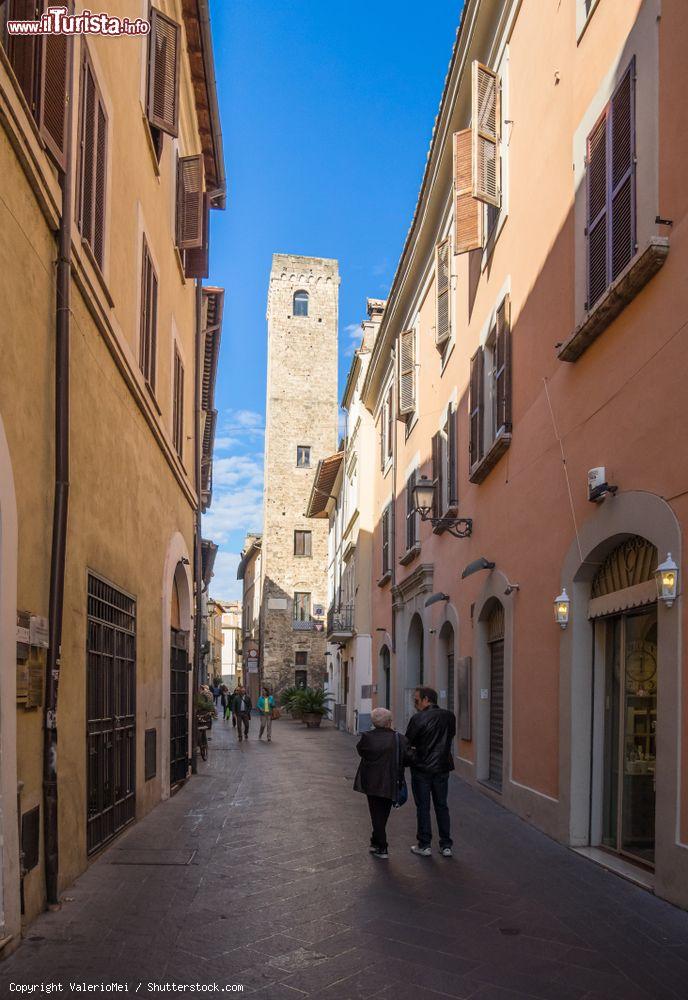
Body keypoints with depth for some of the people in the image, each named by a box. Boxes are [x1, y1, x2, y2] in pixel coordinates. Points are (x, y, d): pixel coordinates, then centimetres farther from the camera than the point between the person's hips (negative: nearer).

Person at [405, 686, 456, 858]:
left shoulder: (418, 719, -14)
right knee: (441, 806, 13)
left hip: (421, 768, -4)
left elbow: (407, 742, -8)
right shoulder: (449, 717, -1)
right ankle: (446, 845, 15)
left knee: (423, 807, 6)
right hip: (442, 767, 4)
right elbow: (451, 736, 11)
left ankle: (424, 845, 11)